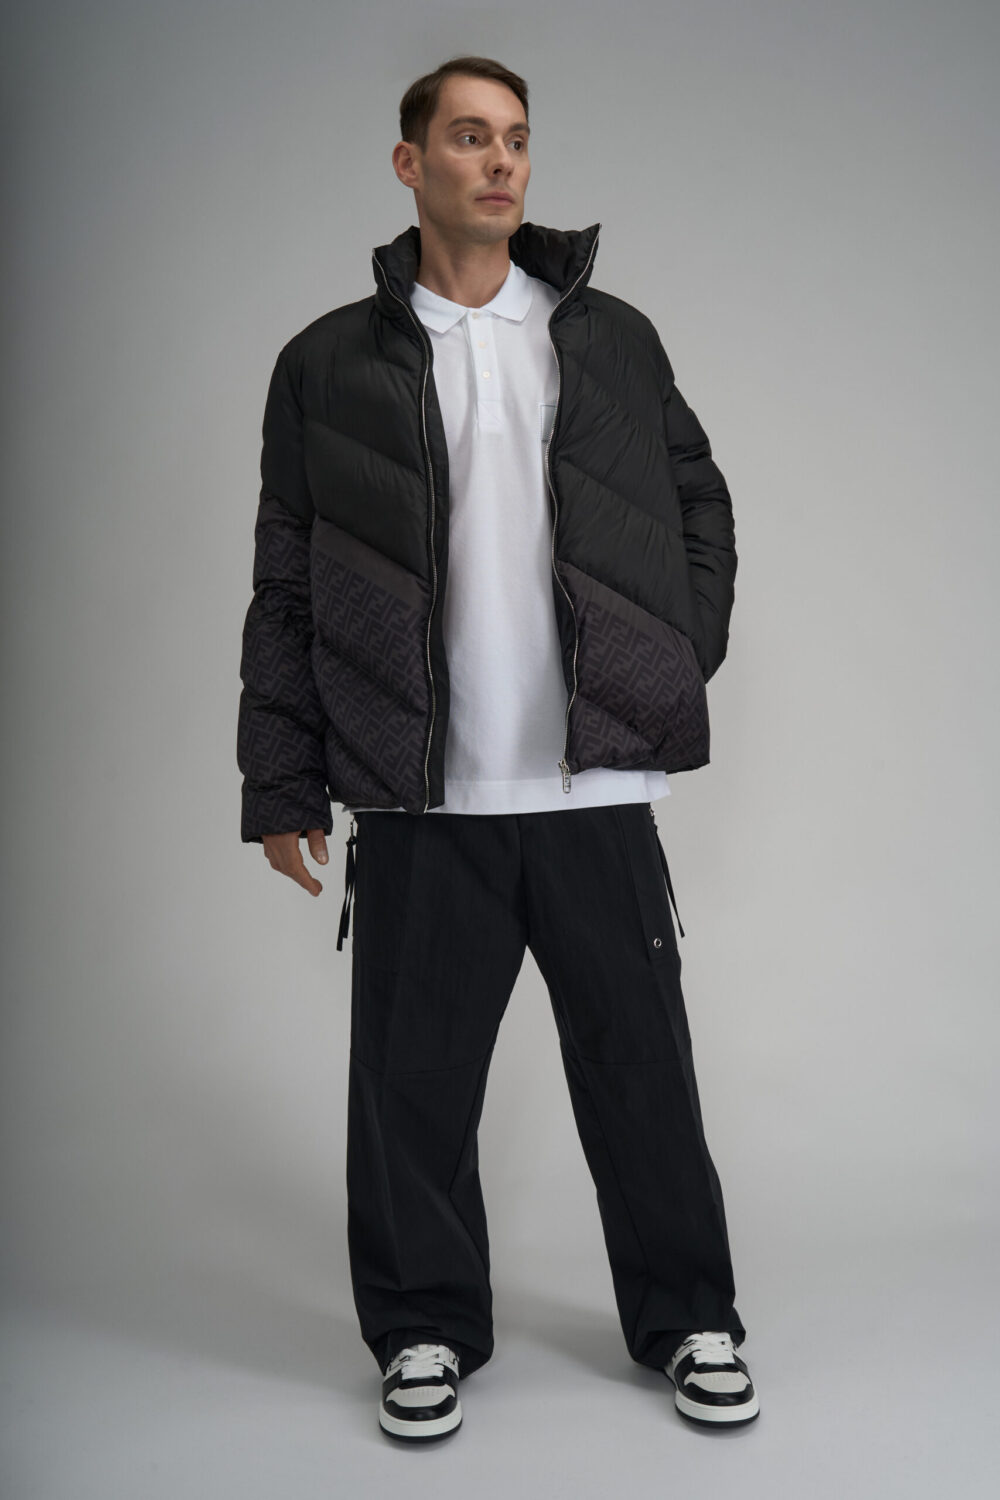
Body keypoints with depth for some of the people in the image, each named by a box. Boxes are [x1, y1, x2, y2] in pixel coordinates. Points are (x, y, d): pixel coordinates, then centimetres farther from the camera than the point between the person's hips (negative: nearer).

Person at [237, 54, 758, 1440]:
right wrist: (282, 781, -1)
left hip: (595, 789, 1)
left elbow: (701, 504, 18)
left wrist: (679, 661, 5)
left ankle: (691, 1321, 28)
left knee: (641, 1070, 9)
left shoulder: (613, 338, 10)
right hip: (420, 803, 0)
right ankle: (428, 1331, 28)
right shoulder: (333, 362, 5)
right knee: (413, 1082, 8)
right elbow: (286, 587, 3)